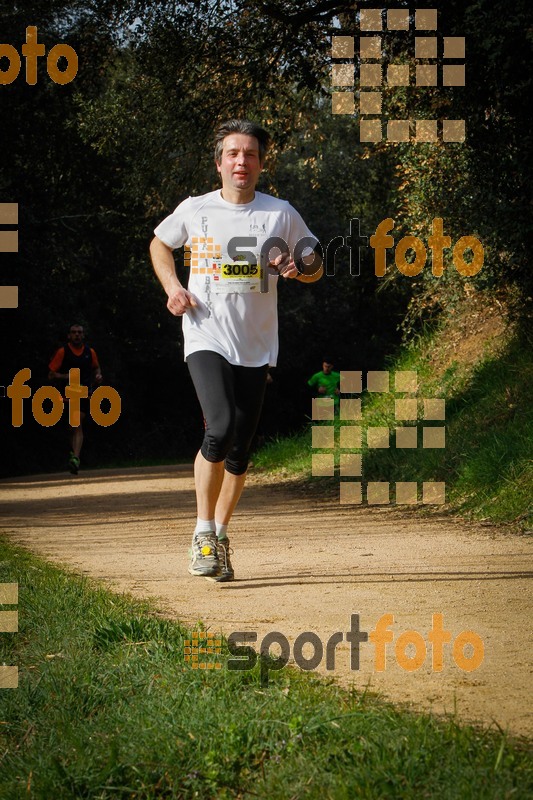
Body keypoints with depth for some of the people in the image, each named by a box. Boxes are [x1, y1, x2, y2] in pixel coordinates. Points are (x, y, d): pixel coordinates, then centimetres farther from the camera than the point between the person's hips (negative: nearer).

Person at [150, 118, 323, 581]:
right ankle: (202, 533, -8)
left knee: (240, 449, 3)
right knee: (221, 428, -22)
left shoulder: (281, 214, 3)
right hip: (207, 339, -2)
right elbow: (160, 243, 22)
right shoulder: (195, 210, 3)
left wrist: (299, 270, -10)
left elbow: (315, 268, 13)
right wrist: (172, 286, 5)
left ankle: (220, 535, 22)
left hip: (256, 347, 2)